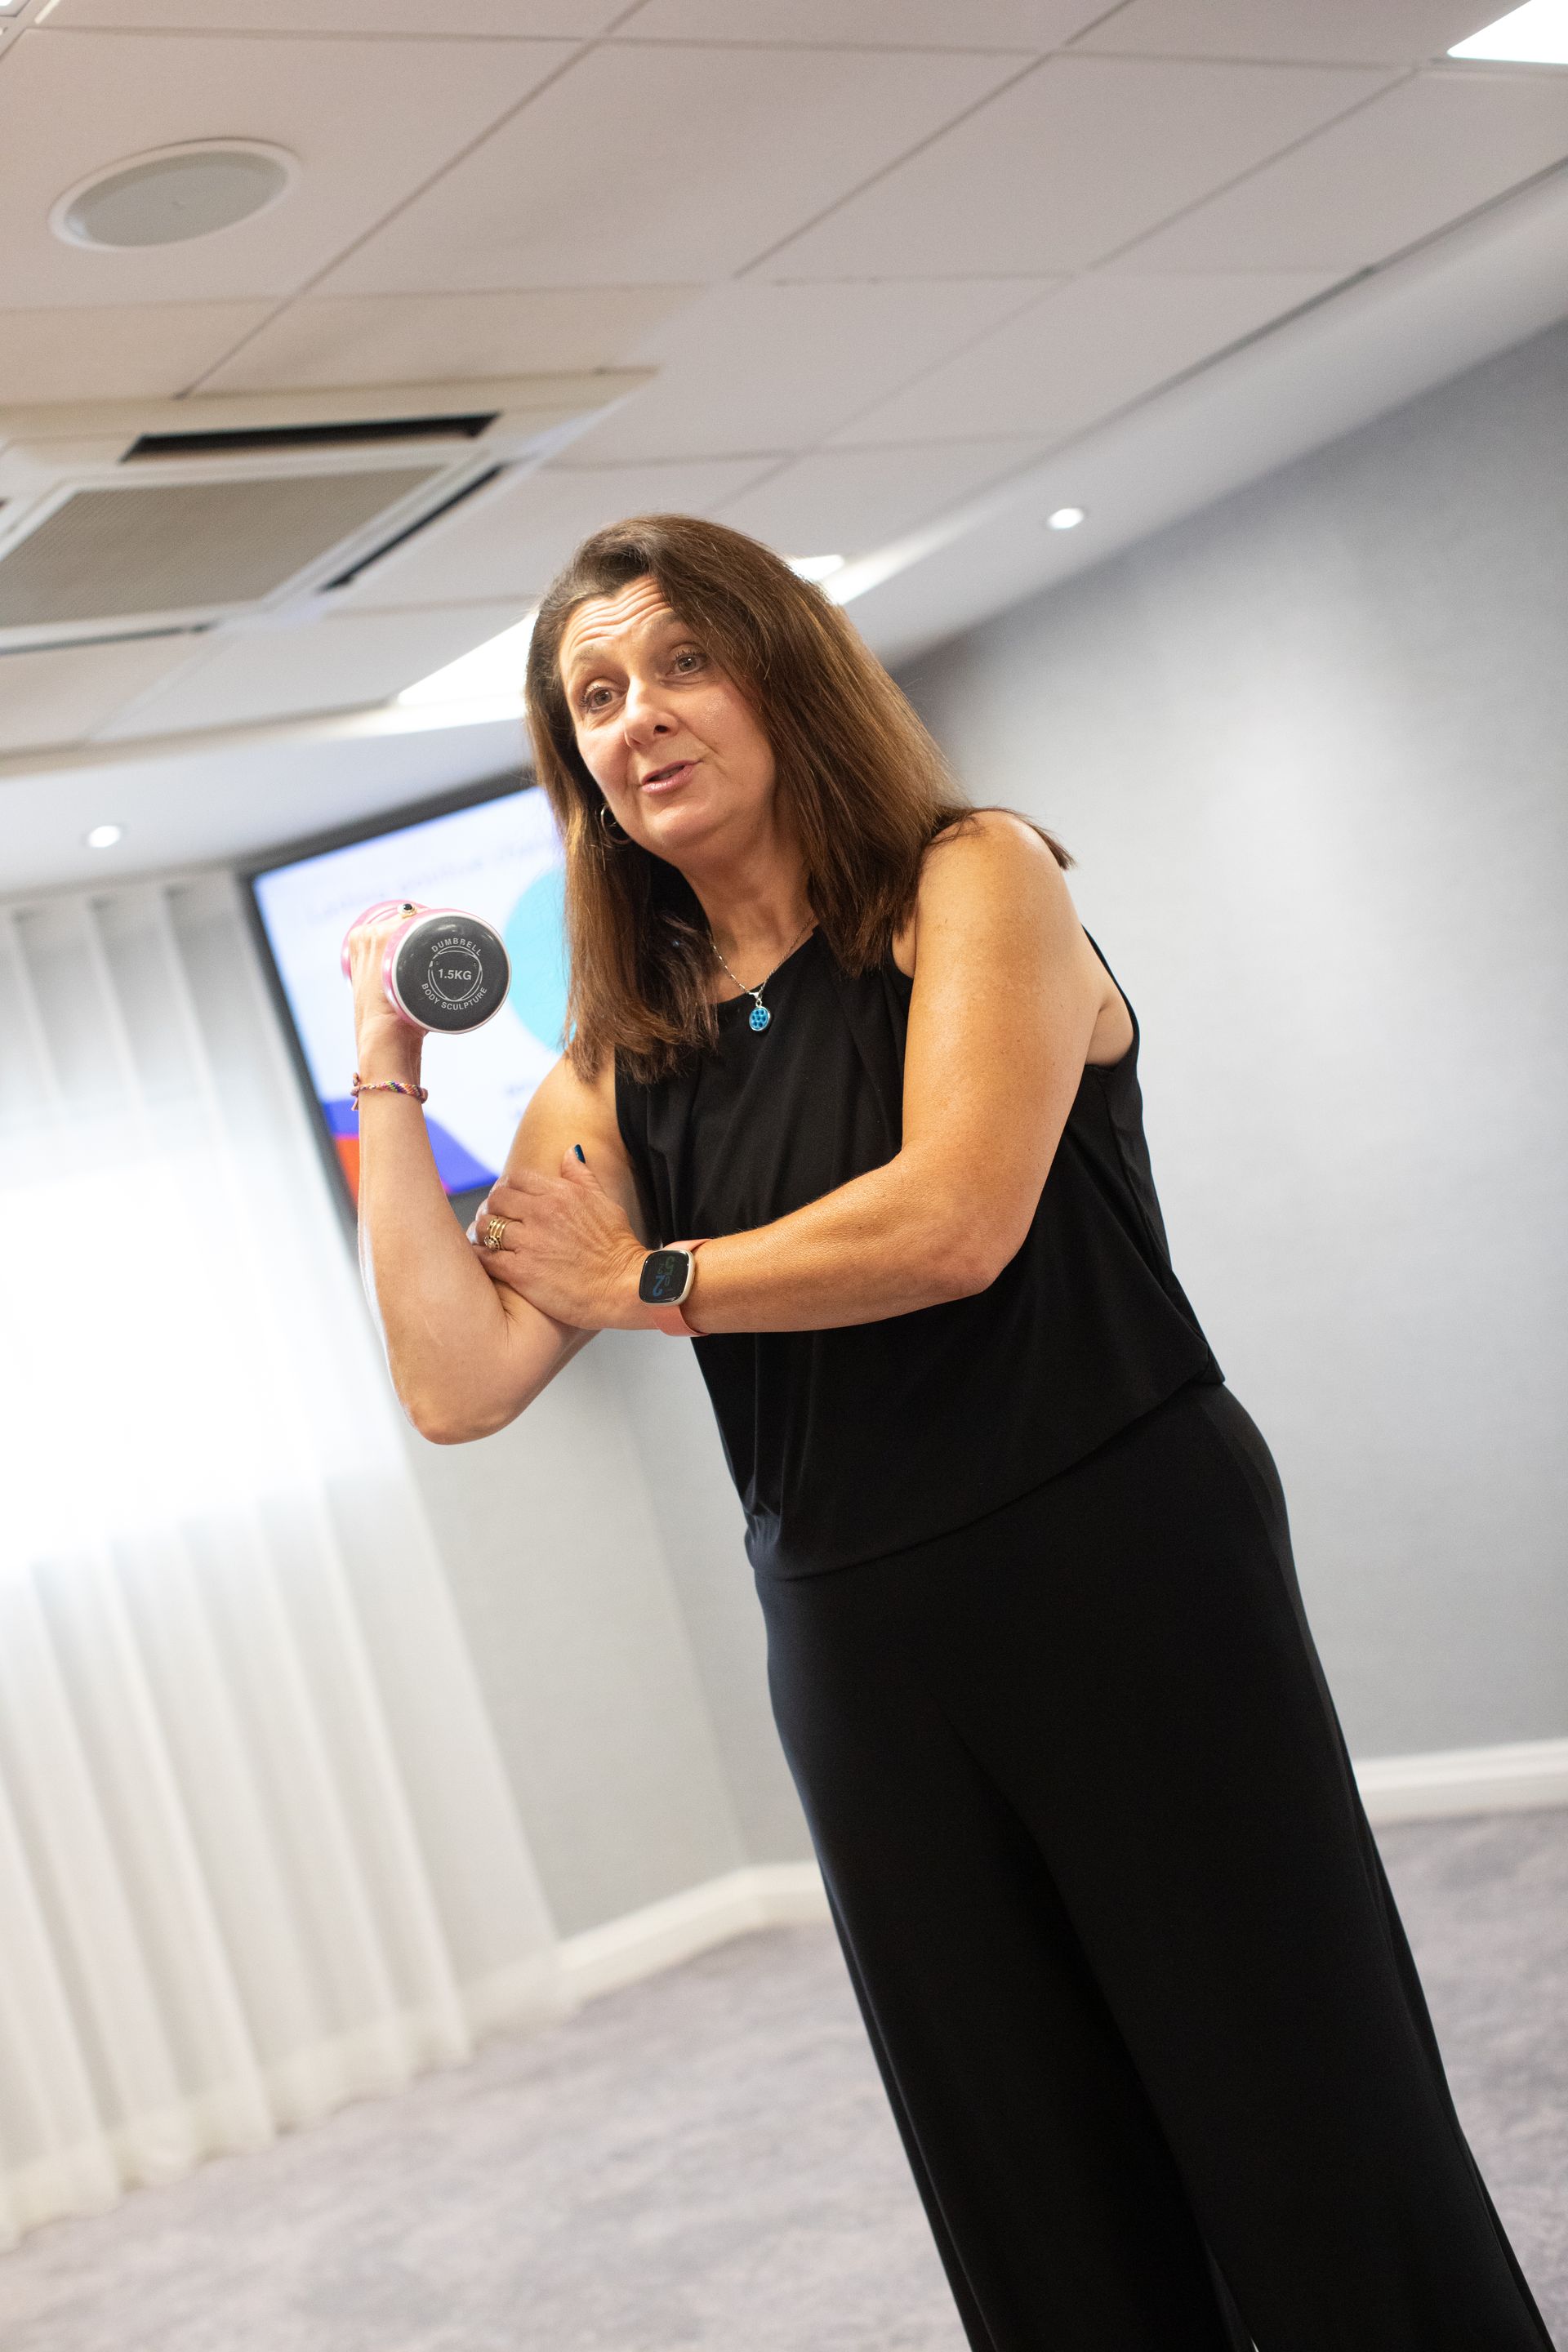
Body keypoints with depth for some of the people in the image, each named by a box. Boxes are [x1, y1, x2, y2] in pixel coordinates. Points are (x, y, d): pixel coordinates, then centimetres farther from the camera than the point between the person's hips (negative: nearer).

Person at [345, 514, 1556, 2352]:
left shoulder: (968, 884, -2)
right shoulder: (617, 1066, 9)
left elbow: (955, 1221, -16)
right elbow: (456, 1383, -2)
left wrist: (648, 1279, -4)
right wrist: (388, 1080, 0)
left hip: (1126, 1581, -4)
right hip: (859, 1649, 5)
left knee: (1318, 2144, 0)